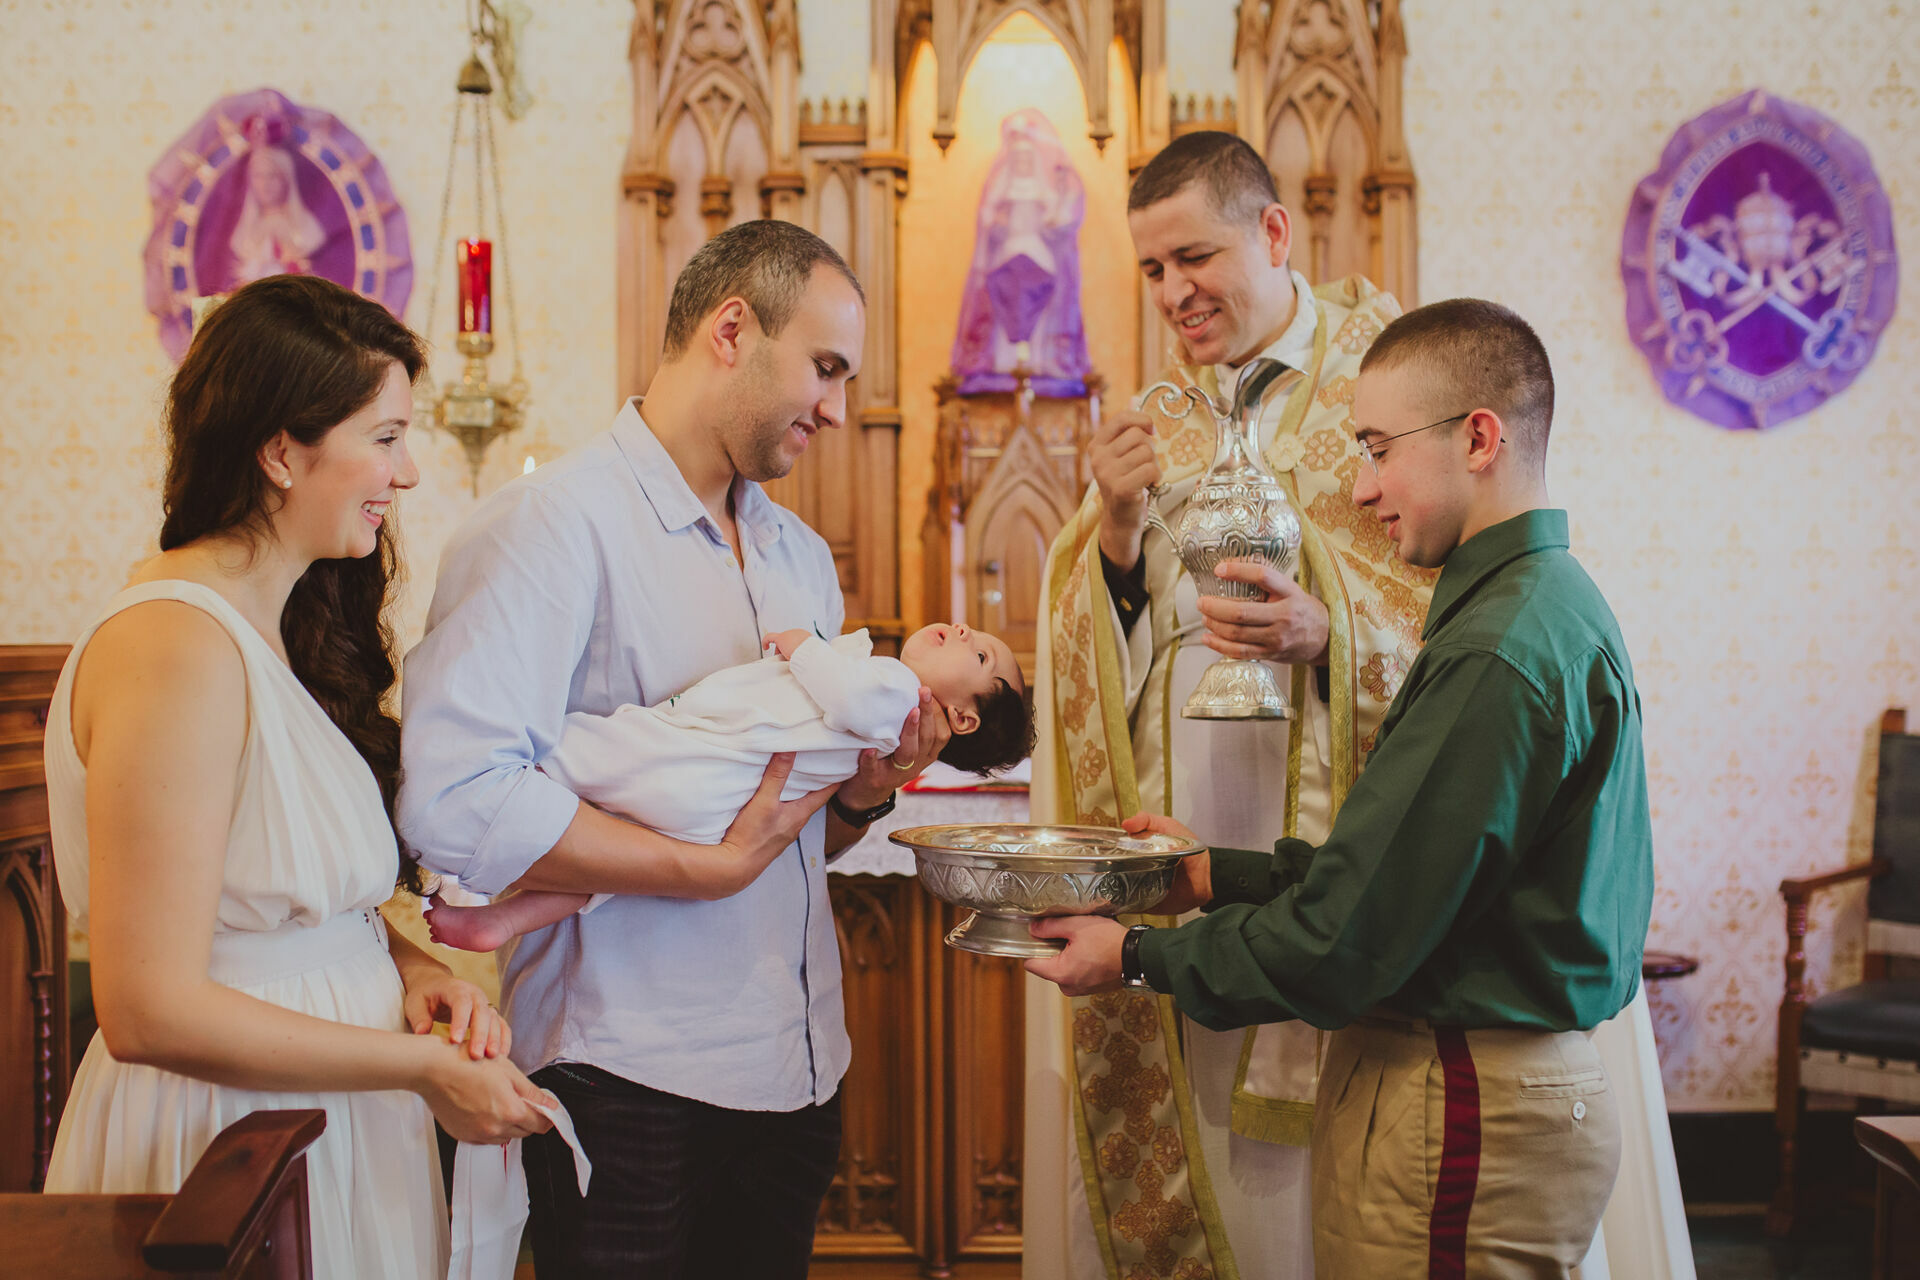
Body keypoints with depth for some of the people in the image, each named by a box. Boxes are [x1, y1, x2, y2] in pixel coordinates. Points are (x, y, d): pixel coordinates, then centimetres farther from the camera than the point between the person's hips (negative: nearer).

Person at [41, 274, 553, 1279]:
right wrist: (426, 1067, -17)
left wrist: (407, 967, -2)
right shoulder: (178, 646, -21)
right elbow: (149, 1011, -24)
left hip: (324, 1128, 9)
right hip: (226, 1151, -9)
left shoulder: (283, 629, 9)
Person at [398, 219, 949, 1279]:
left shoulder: (801, 556, 14)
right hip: (631, 1084, -7)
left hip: (797, 1067, 7)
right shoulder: (554, 521, -12)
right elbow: (454, 802, -26)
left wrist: (863, 793, -2)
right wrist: (712, 866, -21)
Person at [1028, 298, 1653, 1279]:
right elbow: (1387, 869, 13)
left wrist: (1140, 958, -8)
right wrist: (1218, 875, 10)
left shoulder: (1499, 654, -22)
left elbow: (1347, 939, -20)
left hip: (1461, 1110, -9)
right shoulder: (1552, 604, 11)